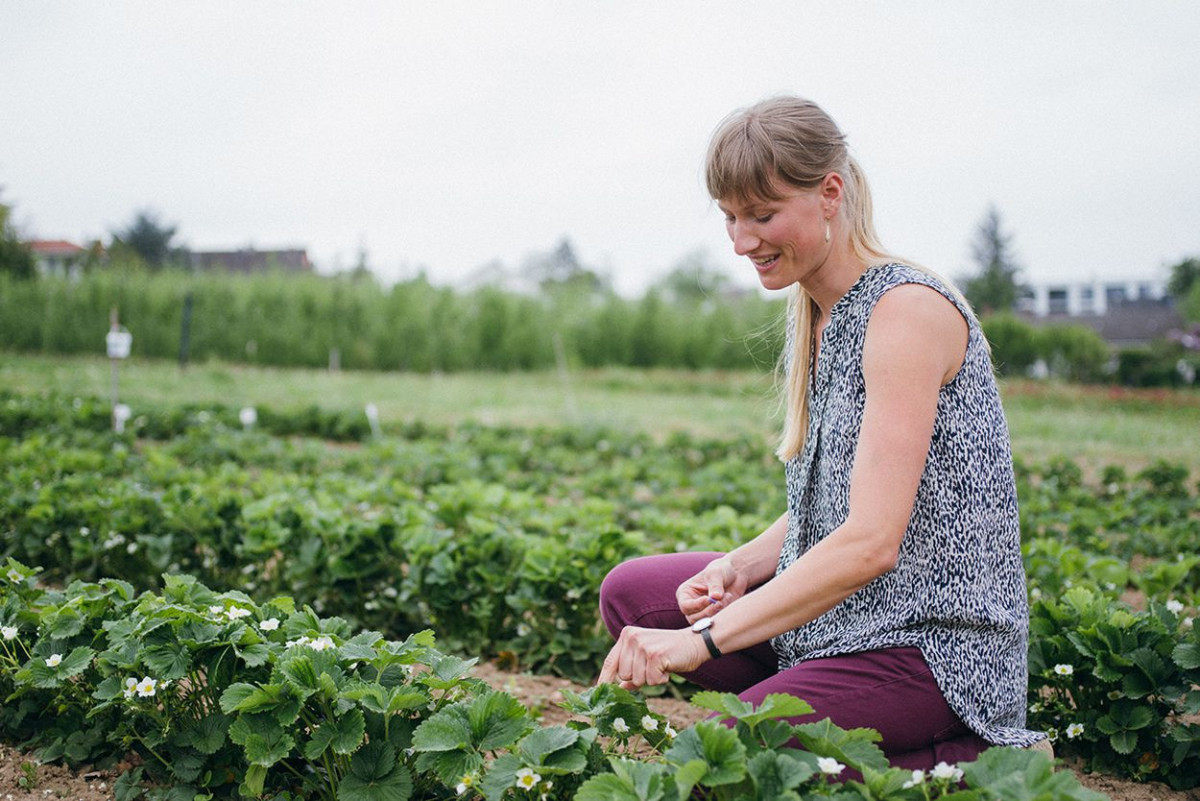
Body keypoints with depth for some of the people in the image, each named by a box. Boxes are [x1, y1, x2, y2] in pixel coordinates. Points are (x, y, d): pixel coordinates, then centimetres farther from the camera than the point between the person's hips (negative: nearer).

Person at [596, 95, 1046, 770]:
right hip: (840, 611, 9)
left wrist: (702, 638, -28)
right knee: (630, 592, 5)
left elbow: (870, 542, -27)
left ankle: (962, 761, -4)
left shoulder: (907, 309, -19)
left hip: (932, 640, -9)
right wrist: (741, 565, -5)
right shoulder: (820, 314, 9)